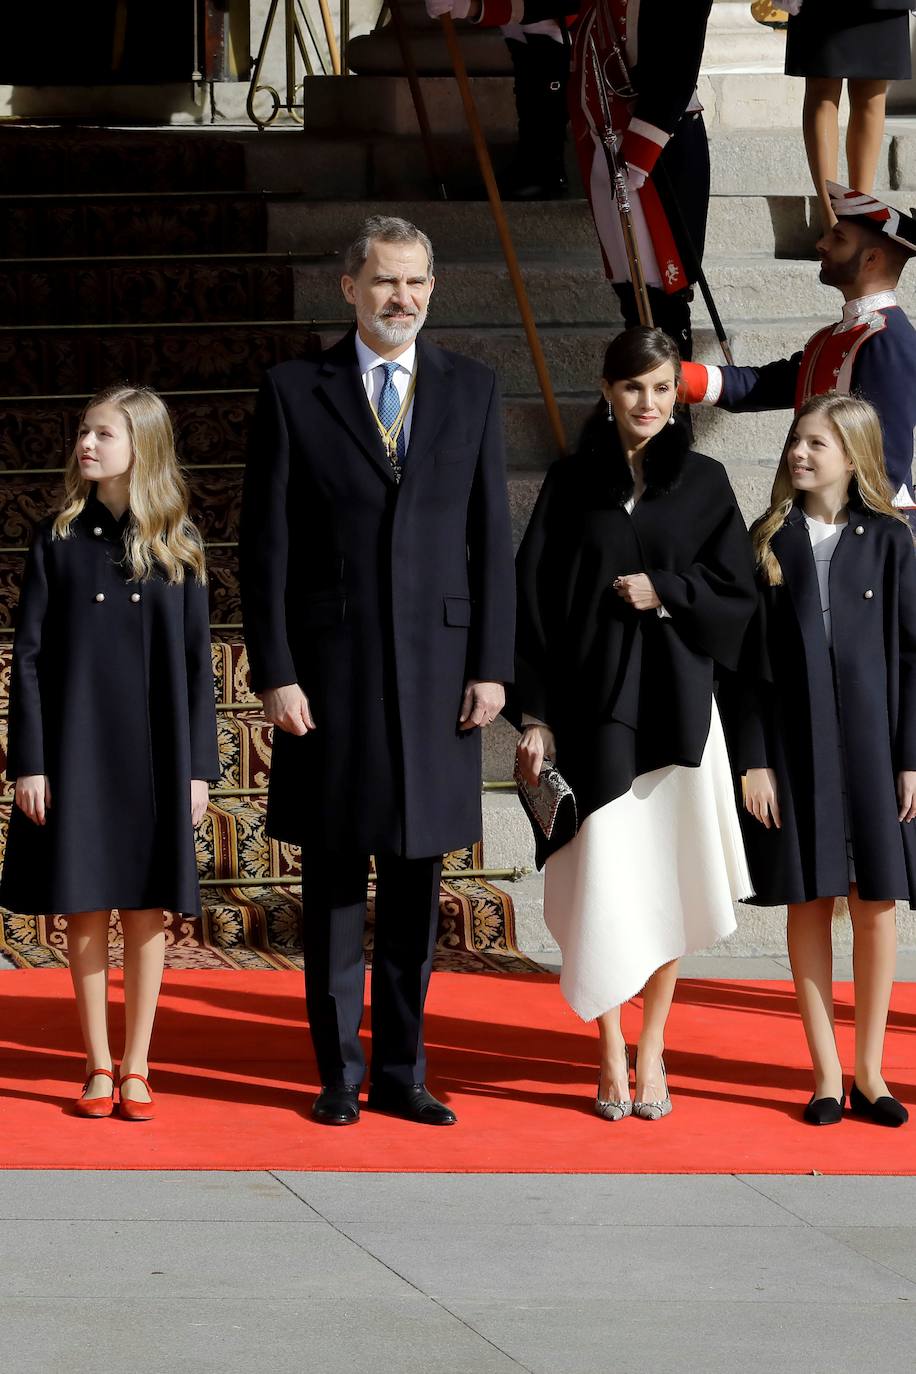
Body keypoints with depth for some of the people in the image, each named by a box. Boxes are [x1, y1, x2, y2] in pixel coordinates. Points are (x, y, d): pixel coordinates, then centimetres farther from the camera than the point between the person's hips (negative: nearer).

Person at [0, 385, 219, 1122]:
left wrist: (198, 767, 0)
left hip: (155, 749, 0)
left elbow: (197, 662, 4)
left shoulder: (177, 543, 3)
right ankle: (98, 1069, 11)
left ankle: (136, 1068, 11)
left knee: (148, 910, 3)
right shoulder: (60, 537, 2)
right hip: (76, 748, 0)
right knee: (86, 910, 3)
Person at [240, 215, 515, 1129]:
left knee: (416, 887, 7)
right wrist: (273, 672, -7)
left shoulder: (471, 390, 7)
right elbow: (266, 543, -1)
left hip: (438, 667, 2)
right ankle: (339, 1075, 13)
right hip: (330, 667, -2)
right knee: (334, 885, 4)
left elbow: (491, 537, 6)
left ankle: (402, 1072, 15)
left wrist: (492, 666, 0)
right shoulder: (293, 393, 1)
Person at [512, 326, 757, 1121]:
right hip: (592, 702, -1)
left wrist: (664, 593, -10)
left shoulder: (704, 483, 6)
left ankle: (652, 1052, 13)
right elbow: (534, 599, 1)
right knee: (603, 877, -3)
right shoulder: (571, 484, 3)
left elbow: (739, 592, 5)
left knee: (665, 876, 2)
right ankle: (612, 1056, 9)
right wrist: (535, 714, -5)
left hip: (675, 703, 1)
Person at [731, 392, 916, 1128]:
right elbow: (748, 660, 3)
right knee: (808, 904, 3)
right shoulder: (769, 541, 3)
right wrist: (753, 759, -4)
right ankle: (826, 1074, 11)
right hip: (793, 746, 1)